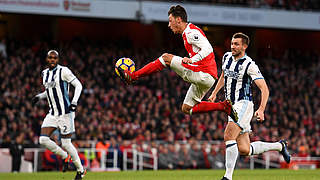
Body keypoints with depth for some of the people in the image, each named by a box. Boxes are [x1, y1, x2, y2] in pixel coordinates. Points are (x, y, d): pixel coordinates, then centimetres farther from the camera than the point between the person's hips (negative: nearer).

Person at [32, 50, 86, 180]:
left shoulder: (63, 71, -9)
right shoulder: (44, 73, 13)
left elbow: (78, 85, -8)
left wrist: (74, 102, -20)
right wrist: (39, 96, 12)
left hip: (65, 112, -6)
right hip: (52, 114, 6)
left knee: (66, 143, -5)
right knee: (43, 140, -9)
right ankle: (65, 156, 16)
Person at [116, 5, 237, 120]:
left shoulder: (191, 32, -11)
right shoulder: (188, 33, 22)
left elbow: (208, 49, -24)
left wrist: (192, 60, -36)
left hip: (204, 75, -10)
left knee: (166, 58, -7)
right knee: (186, 109, 16)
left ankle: (132, 76, -5)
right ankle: (223, 106, 9)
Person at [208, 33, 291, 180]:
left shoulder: (249, 65, -13)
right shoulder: (226, 57, 9)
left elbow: (264, 89, -16)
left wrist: (261, 110, -28)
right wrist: (214, 93, 25)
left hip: (244, 105, -7)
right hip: (232, 106, 7)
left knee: (229, 136, -26)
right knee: (244, 150, 5)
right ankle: (279, 146, 25)